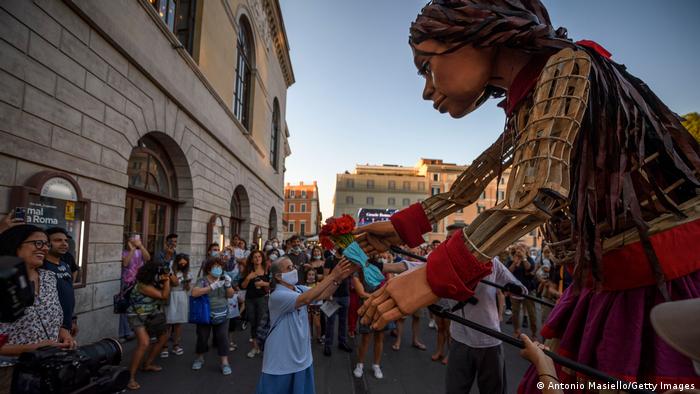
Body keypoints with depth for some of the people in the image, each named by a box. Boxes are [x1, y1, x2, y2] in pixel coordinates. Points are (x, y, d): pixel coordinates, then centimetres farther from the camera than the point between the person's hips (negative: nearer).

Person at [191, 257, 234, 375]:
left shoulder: (223, 279, 1)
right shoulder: (203, 280, -10)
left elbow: (230, 295, 0)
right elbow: (194, 293, -26)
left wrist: (228, 284, -20)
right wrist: (212, 286, -33)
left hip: (222, 316, 2)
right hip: (205, 315, -2)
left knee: (223, 337, -2)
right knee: (202, 337, 10)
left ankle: (225, 363, 4)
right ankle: (200, 358, 34)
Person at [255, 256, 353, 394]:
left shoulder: (299, 289, 2)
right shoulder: (277, 295, -24)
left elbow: (323, 295, -9)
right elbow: (306, 299, -38)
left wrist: (338, 279, -25)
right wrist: (332, 276, -39)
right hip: (281, 359, -7)